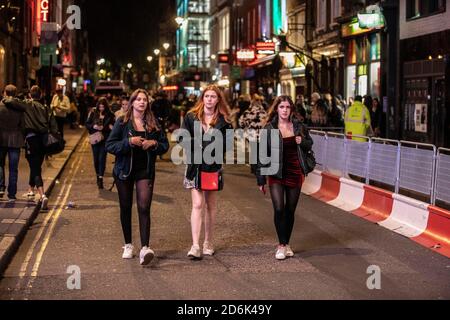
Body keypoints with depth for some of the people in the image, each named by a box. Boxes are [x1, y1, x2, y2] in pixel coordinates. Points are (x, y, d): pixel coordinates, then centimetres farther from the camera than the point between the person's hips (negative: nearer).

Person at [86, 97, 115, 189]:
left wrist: (104, 128, -19)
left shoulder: (110, 115, -4)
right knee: (96, 159, 11)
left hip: (105, 140, -2)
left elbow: (113, 127, -3)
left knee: (102, 158, -8)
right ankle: (98, 175, 30)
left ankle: (100, 179, -9)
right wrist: (93, 126, -15)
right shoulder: (93, 113, 1)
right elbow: (87, 124, 4)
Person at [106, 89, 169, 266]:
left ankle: (145, 248, -19)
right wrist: (129, 142, -20)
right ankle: (128, 245, 24)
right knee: (126, 207, 10)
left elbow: (165, 145, 11)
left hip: (145, 170, 0)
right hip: (124, 170, 0)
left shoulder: (153, 123, 5)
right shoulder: (122, 122, -2)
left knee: (144, 207, -12)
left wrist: (154, 143, -10)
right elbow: (110, 145, -6)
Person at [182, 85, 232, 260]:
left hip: (213, 166, 1)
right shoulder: (191, 117, 3)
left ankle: (208, 243, 23)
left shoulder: (223, 121, 3)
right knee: (197, 204, -10)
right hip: (195, 166, -1)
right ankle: (195, 246, -14)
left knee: (211, 205, 11)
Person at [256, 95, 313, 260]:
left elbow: (309, 144, 17)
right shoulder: (269, 128, -4)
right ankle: (281, 245, 0)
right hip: (276, 174, -3)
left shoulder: (299, 126, 3)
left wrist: (302, 142, -8)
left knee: (290, 210, 9)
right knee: (279, 209, -11)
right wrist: (261, 179, -5)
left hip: (295, 173, 3)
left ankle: (287, 244, 22)